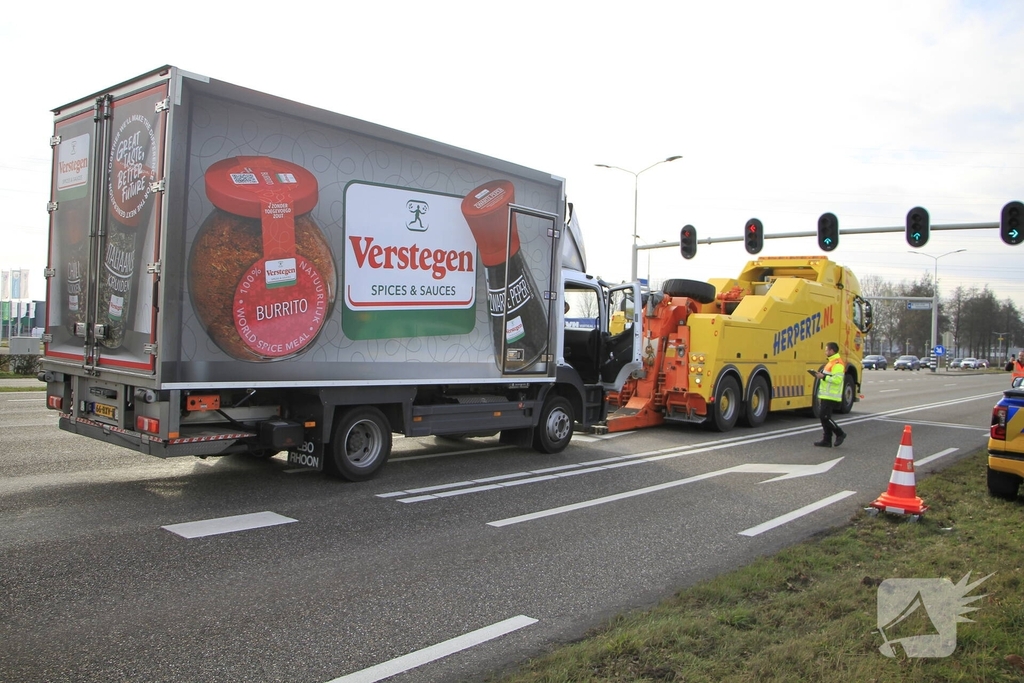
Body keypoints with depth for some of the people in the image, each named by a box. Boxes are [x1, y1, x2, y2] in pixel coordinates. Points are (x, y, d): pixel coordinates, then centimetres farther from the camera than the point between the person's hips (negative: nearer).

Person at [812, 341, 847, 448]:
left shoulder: (837, 364, -15)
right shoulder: (831, 362, 19)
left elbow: (837, 380, -25)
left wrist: (824, 377, -22)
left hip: (831, 397, -10)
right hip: (826, 396, 10)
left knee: (824, 416, -12)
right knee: (824, 417, 9)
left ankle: (840, 434, 1)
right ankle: (826, 441, 12)